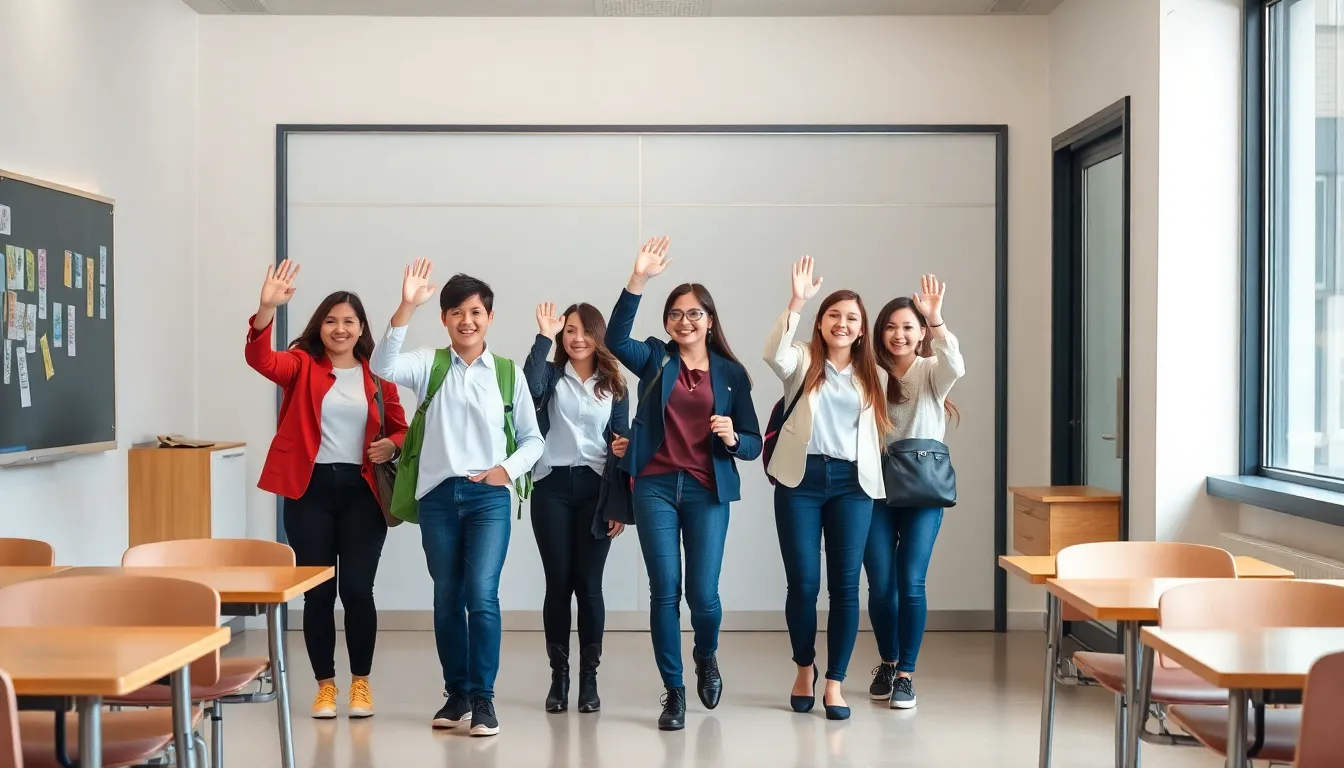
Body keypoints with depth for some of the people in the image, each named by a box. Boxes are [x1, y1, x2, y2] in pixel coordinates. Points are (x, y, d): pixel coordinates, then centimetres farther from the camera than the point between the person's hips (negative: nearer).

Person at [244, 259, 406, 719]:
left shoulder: (377, 374, 5)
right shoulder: (301, 366, 3)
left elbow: (400, 428, 13)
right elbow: (260, 358, -17)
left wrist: (391, 446, -10)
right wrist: (266, 308, -34)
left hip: (361, 490, 0)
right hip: (310, 490, 0)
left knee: (357, 590, -1)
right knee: (317, 592, 4)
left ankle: (361, 683, 15)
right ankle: (325, 685, 17)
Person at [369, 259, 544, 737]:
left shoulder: (508, 373, 4)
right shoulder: (429, 366, 3)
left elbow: (533, 439, 9)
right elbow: (383, 366, -18)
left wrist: (508, 468, -10)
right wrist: (406, 308, -29)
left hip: (489, 497, -1)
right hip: (437, 495, 1)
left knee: (482, 594, -12)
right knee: (447, 597, 9)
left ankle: (483, 699, -3)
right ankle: (457, 694, 22)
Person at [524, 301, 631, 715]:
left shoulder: (613, 385, 9)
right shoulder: (553, 375, 5)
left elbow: (622, 443, 8)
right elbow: (530, 388, -20)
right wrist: (544, 337, -19)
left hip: (595, 487, 1)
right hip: (552, 486, 0)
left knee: (588, 583, 0)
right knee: (558, 581, 2)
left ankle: (589, 677, 8)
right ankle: (559, 675, 11)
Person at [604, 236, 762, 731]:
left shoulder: (731, 373, 6)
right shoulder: (655, 359, 5)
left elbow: (753, 445, 8)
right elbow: (616, 339, -16)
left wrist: (732, 438, -15)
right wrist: (638, 280, -26)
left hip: (707, 491, 0)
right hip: (656, 487, 0)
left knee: (703, 593, -1)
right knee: (665, 591, -2)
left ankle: (706, 655, 33)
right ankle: (673, 693, 11)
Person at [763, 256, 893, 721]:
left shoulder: (874, 377, 14)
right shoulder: (802, 362, 4)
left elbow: (880, 432, 17)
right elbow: (773, 353, -19)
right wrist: (796, 303, -28)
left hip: (852, 483, 2)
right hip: (801, 479, -2)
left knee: (845, 585, -2)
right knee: (803, 582, 0)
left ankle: (835, 683, 6)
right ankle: (805, 669, 23)